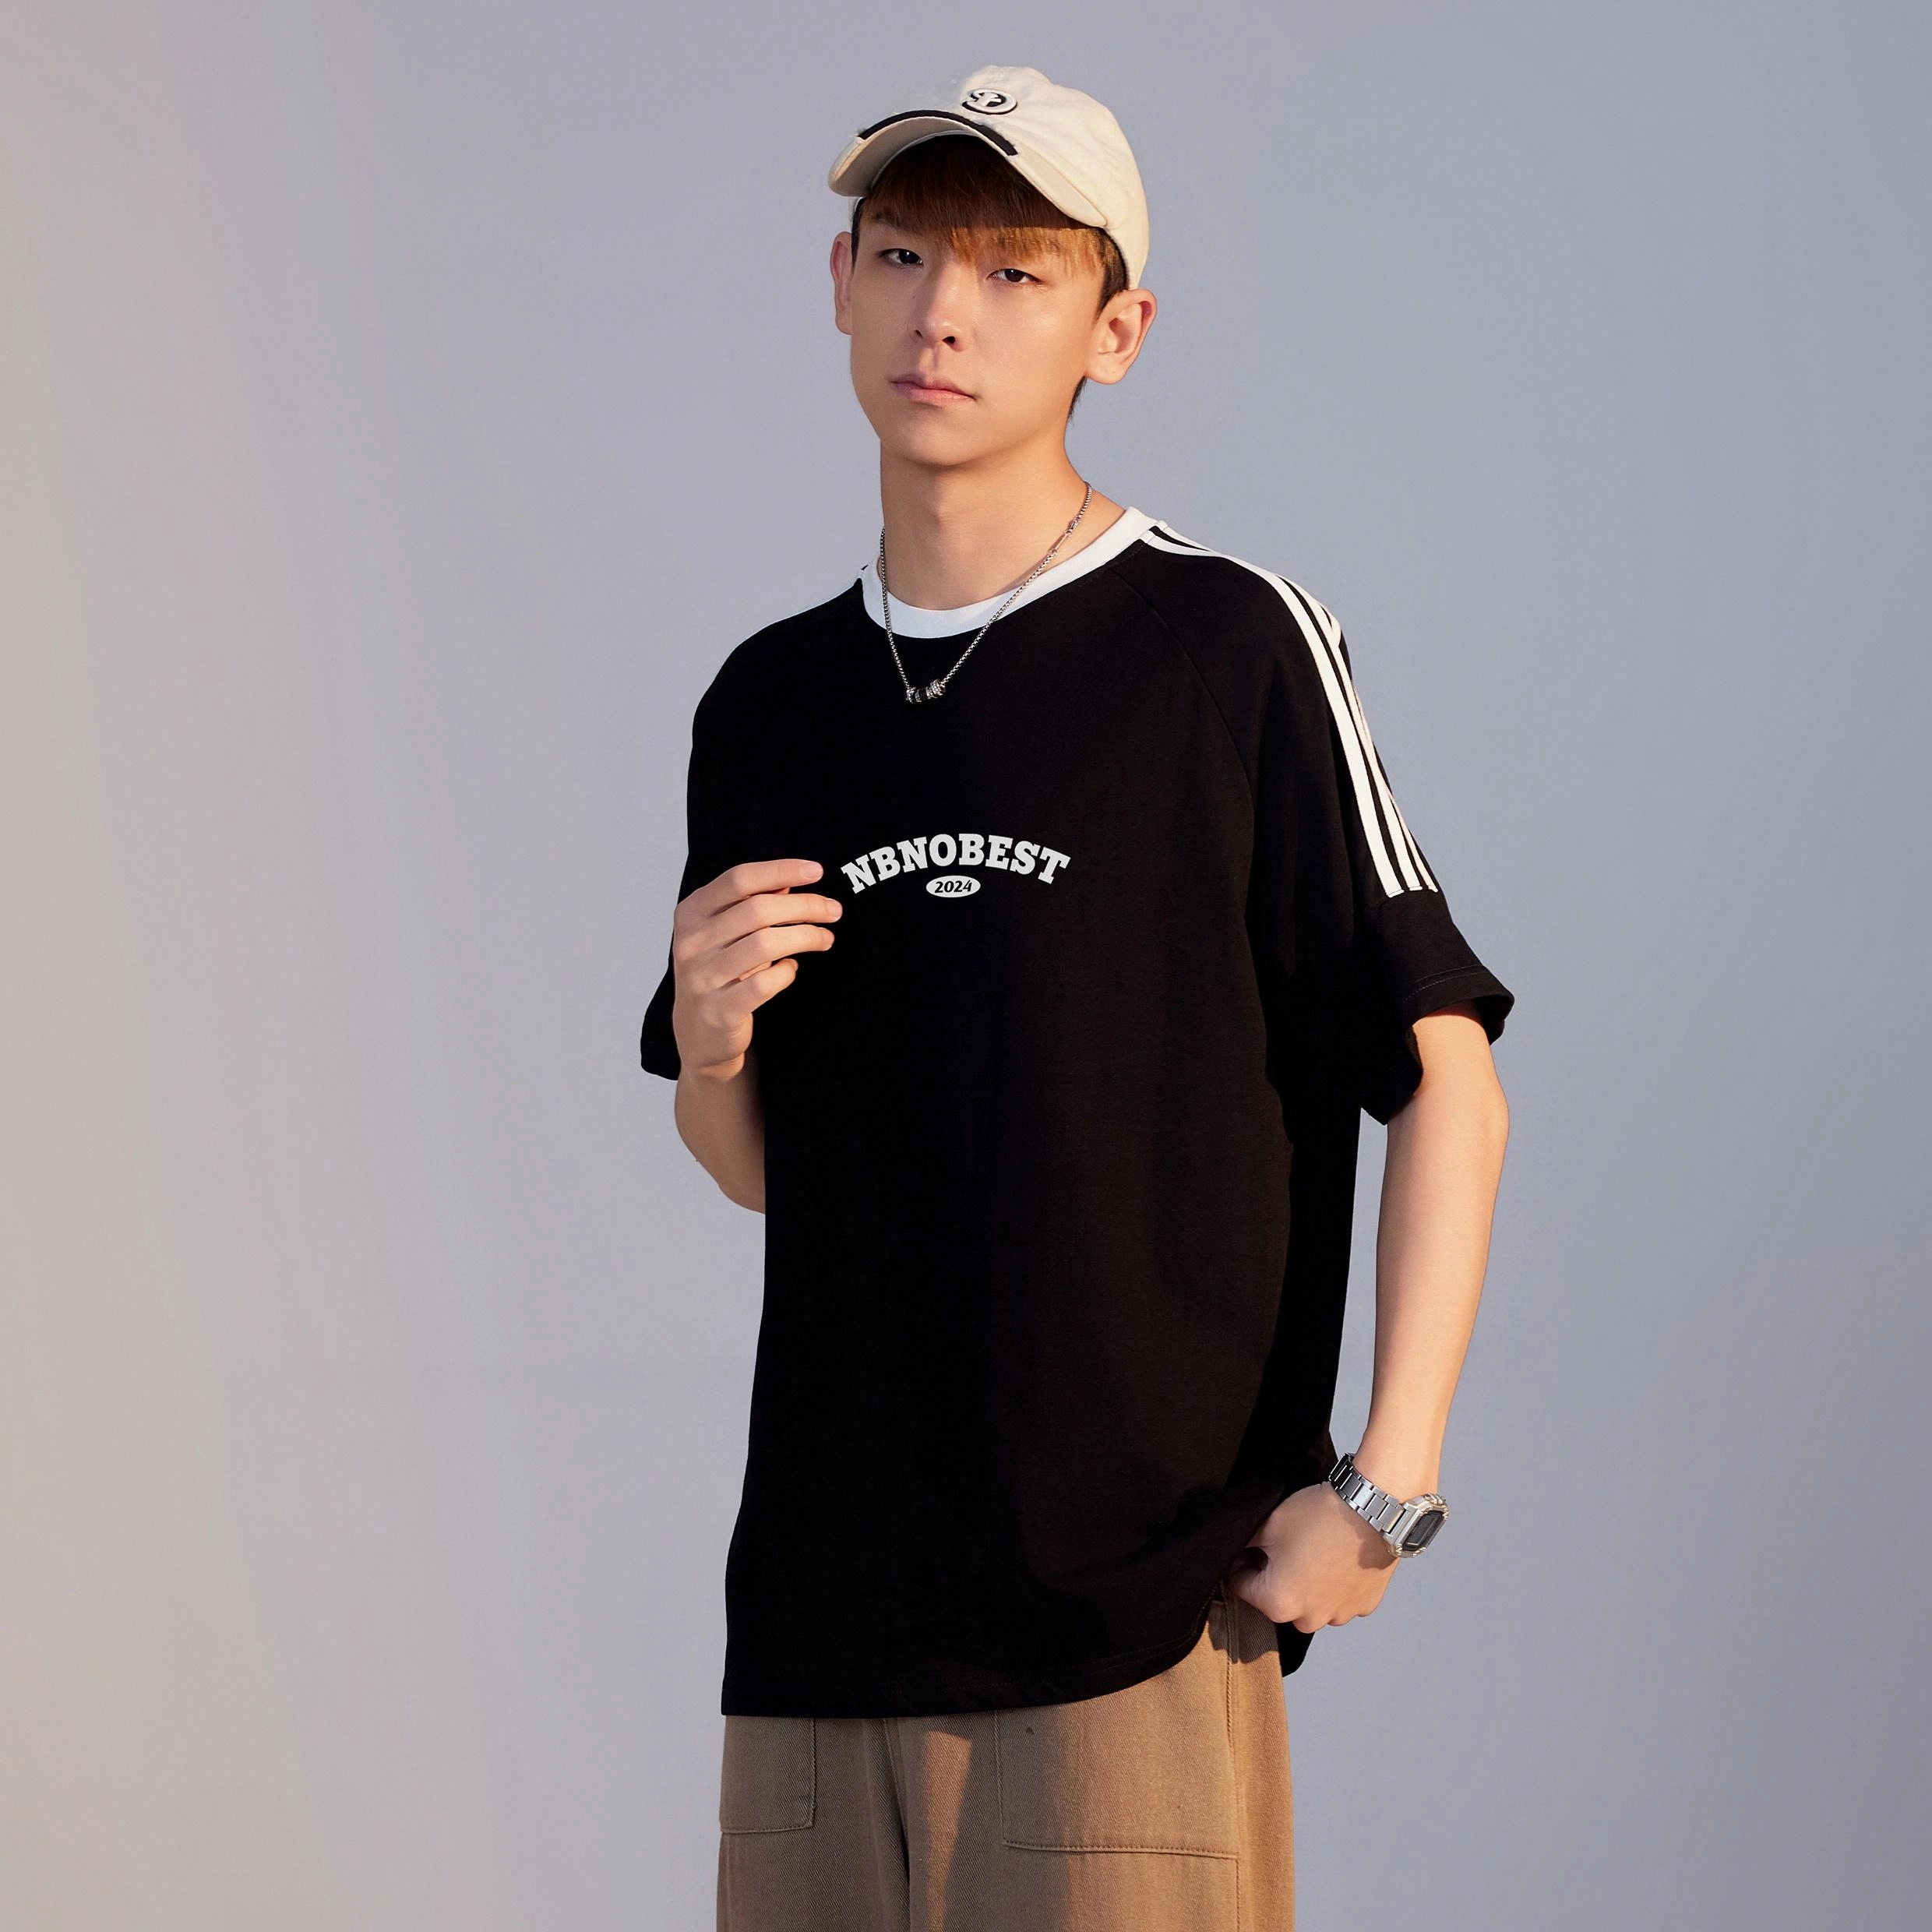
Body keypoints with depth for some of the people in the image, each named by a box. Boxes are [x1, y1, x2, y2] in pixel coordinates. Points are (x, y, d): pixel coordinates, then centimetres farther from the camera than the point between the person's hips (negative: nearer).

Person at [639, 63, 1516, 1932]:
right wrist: (706, 1050, -2)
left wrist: (1381, 1489, -10)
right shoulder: (768, 704, 12)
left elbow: (1447, 1085, -3)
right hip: (820, 1611, 5)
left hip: (1136, 1616, -5)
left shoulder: (1228, 646, -4)